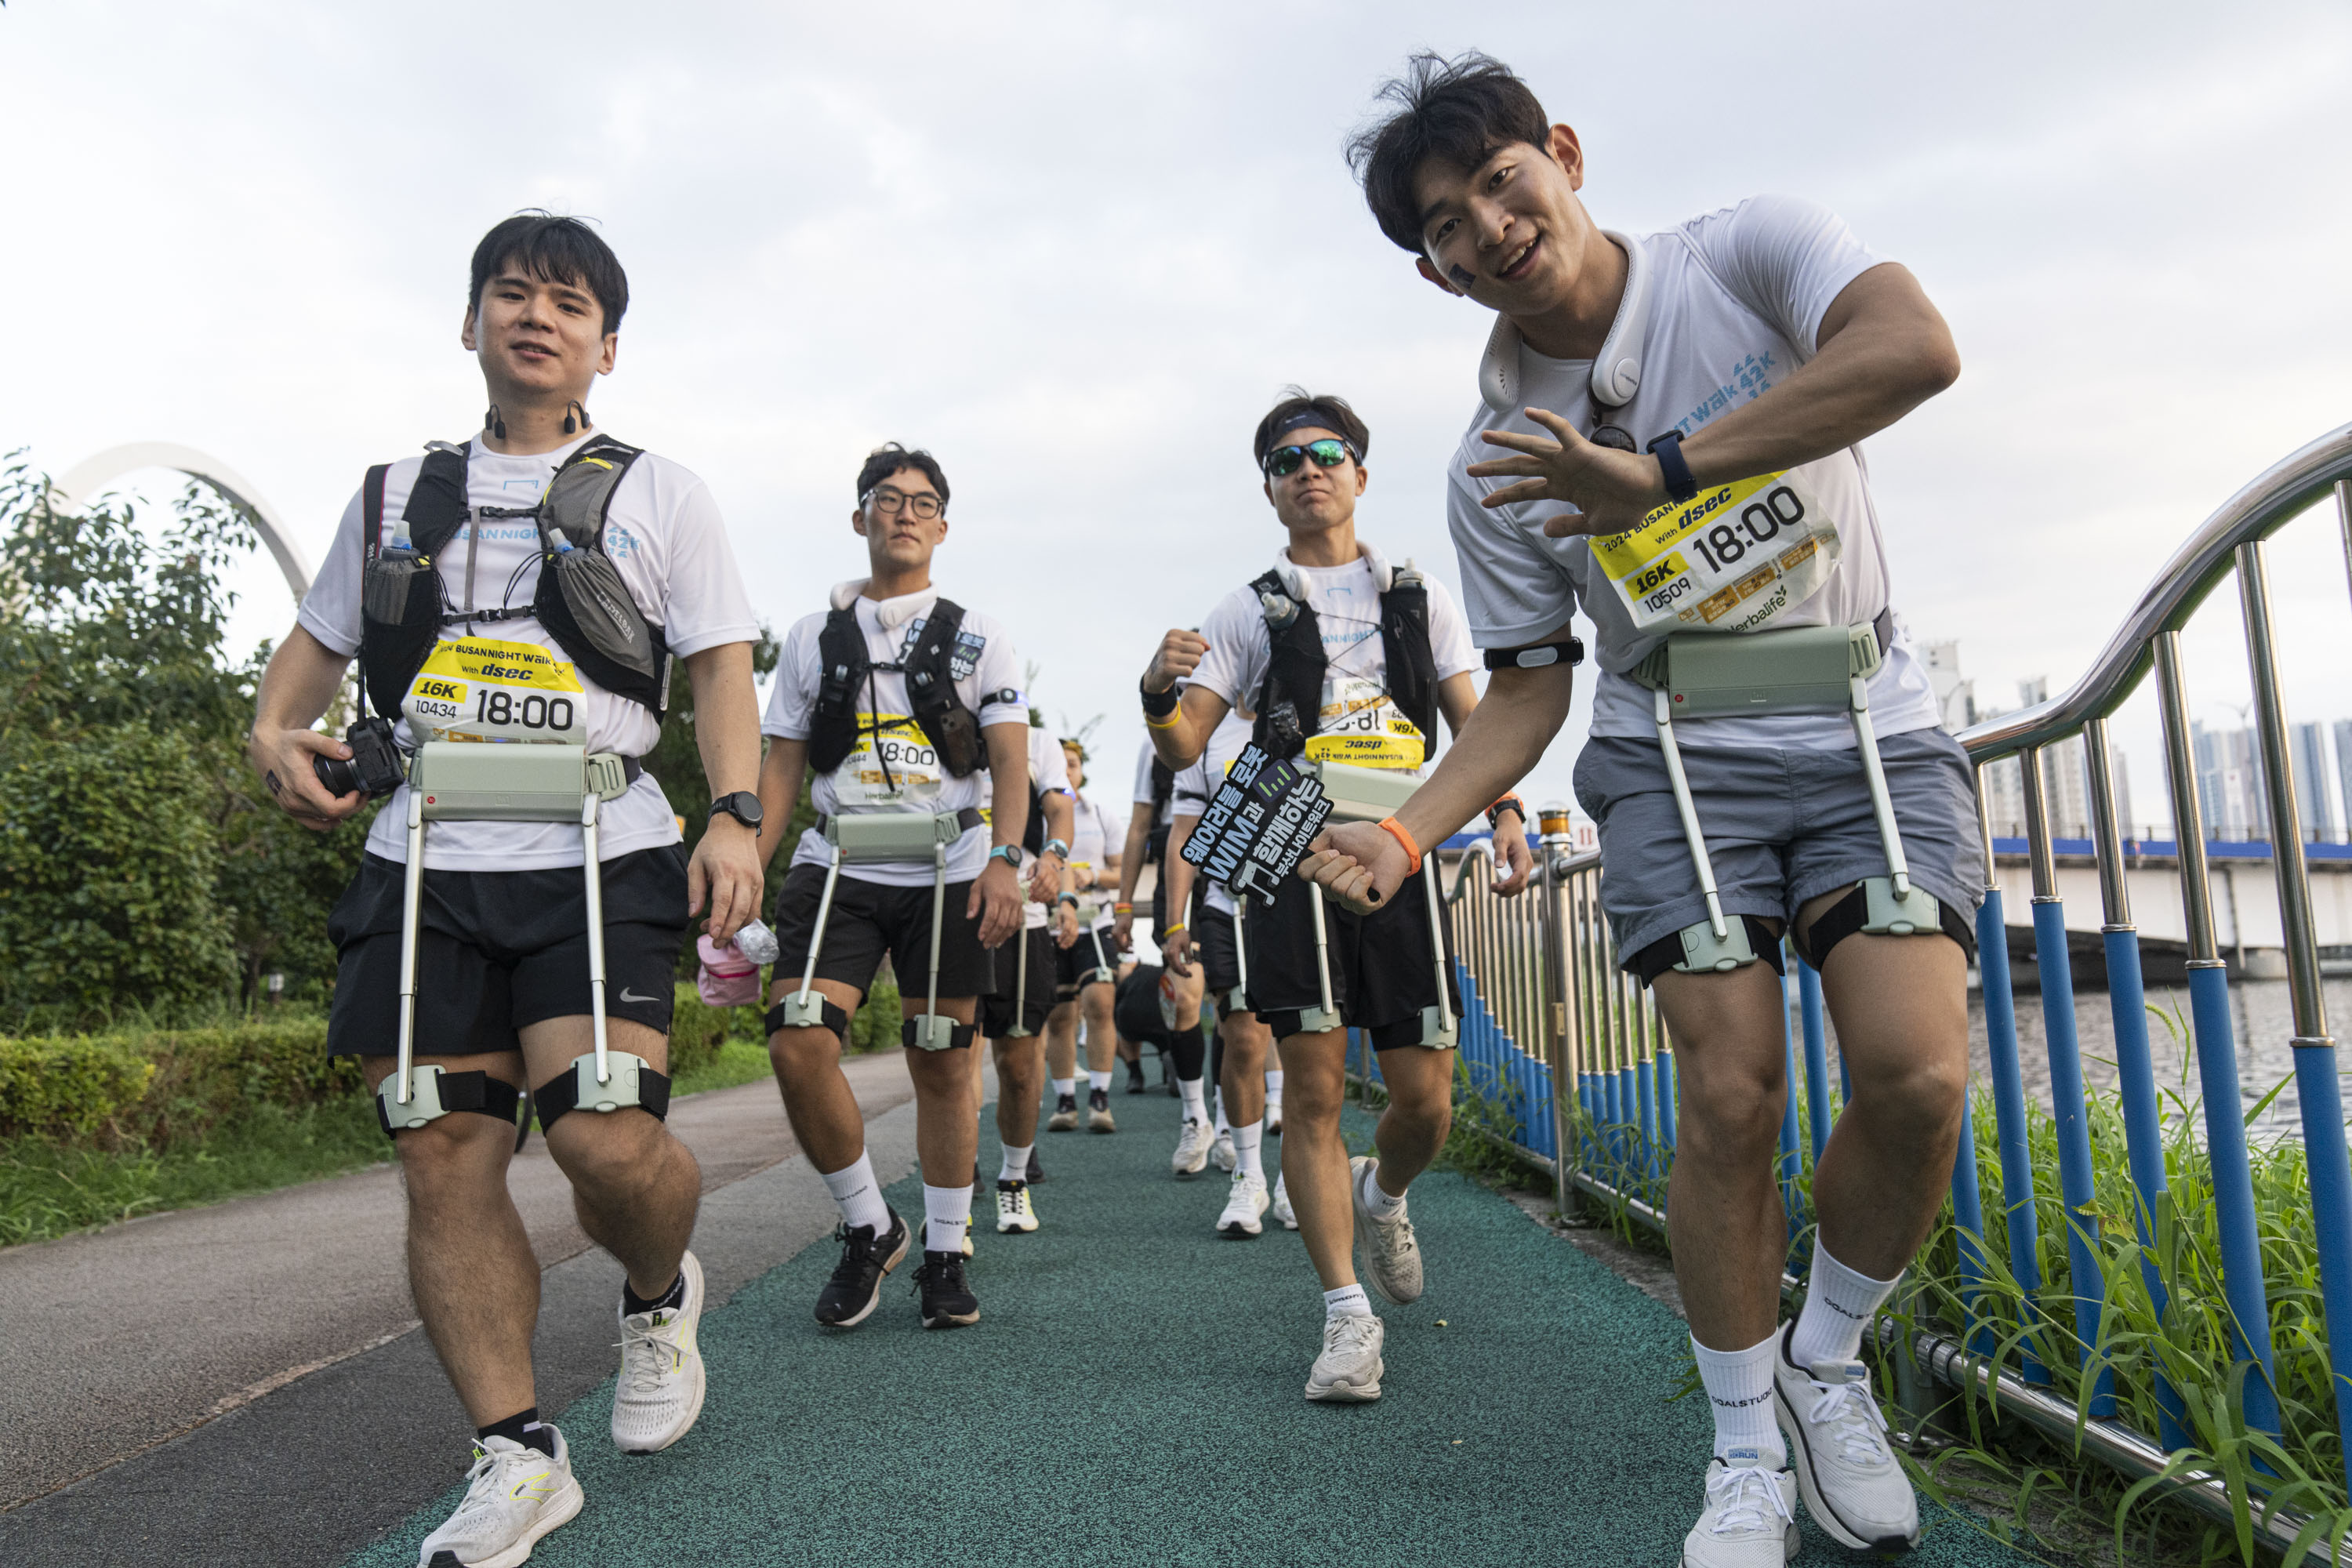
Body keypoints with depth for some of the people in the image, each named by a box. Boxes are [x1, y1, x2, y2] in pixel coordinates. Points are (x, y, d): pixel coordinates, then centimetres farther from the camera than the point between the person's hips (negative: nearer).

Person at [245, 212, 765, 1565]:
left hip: (599, 857, -3)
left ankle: (660, 1299, 17)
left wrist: (735, 816, -11)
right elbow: (319, 640, 26)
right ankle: (519, 1456, 10)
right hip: (425, 858, 4)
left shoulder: (658, 492, 10)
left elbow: (722, 668, 3)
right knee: (445, 1158, -1)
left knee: (609, 1140, -17)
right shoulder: (396, 495, 19)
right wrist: (277, 733, 5)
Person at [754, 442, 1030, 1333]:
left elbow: (1010, 759, -1)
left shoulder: (978, 637, 9)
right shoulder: (814, 638, 13)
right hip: (837, 866, 1)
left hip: (947, 868, -1)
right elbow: (782, 765, 12)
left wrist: (1004, 859, -16)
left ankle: (944, 1256, 20)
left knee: (942, 1064, 4)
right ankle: (869, 1228, 7)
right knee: (798, 1046, -14)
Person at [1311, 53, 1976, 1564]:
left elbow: (1916, 346, -25)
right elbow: (1529, 692, 1)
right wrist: (1405, 835, -15)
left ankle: (1826, 1363, 12)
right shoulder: (1492, 467, -2)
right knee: (1733, 1099, -11)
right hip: (1677, 757, 1)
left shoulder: (1750, 251, -6)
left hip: (1869, 727, 0)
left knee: (1919, 1074, -18)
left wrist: (1658, 470, -29)